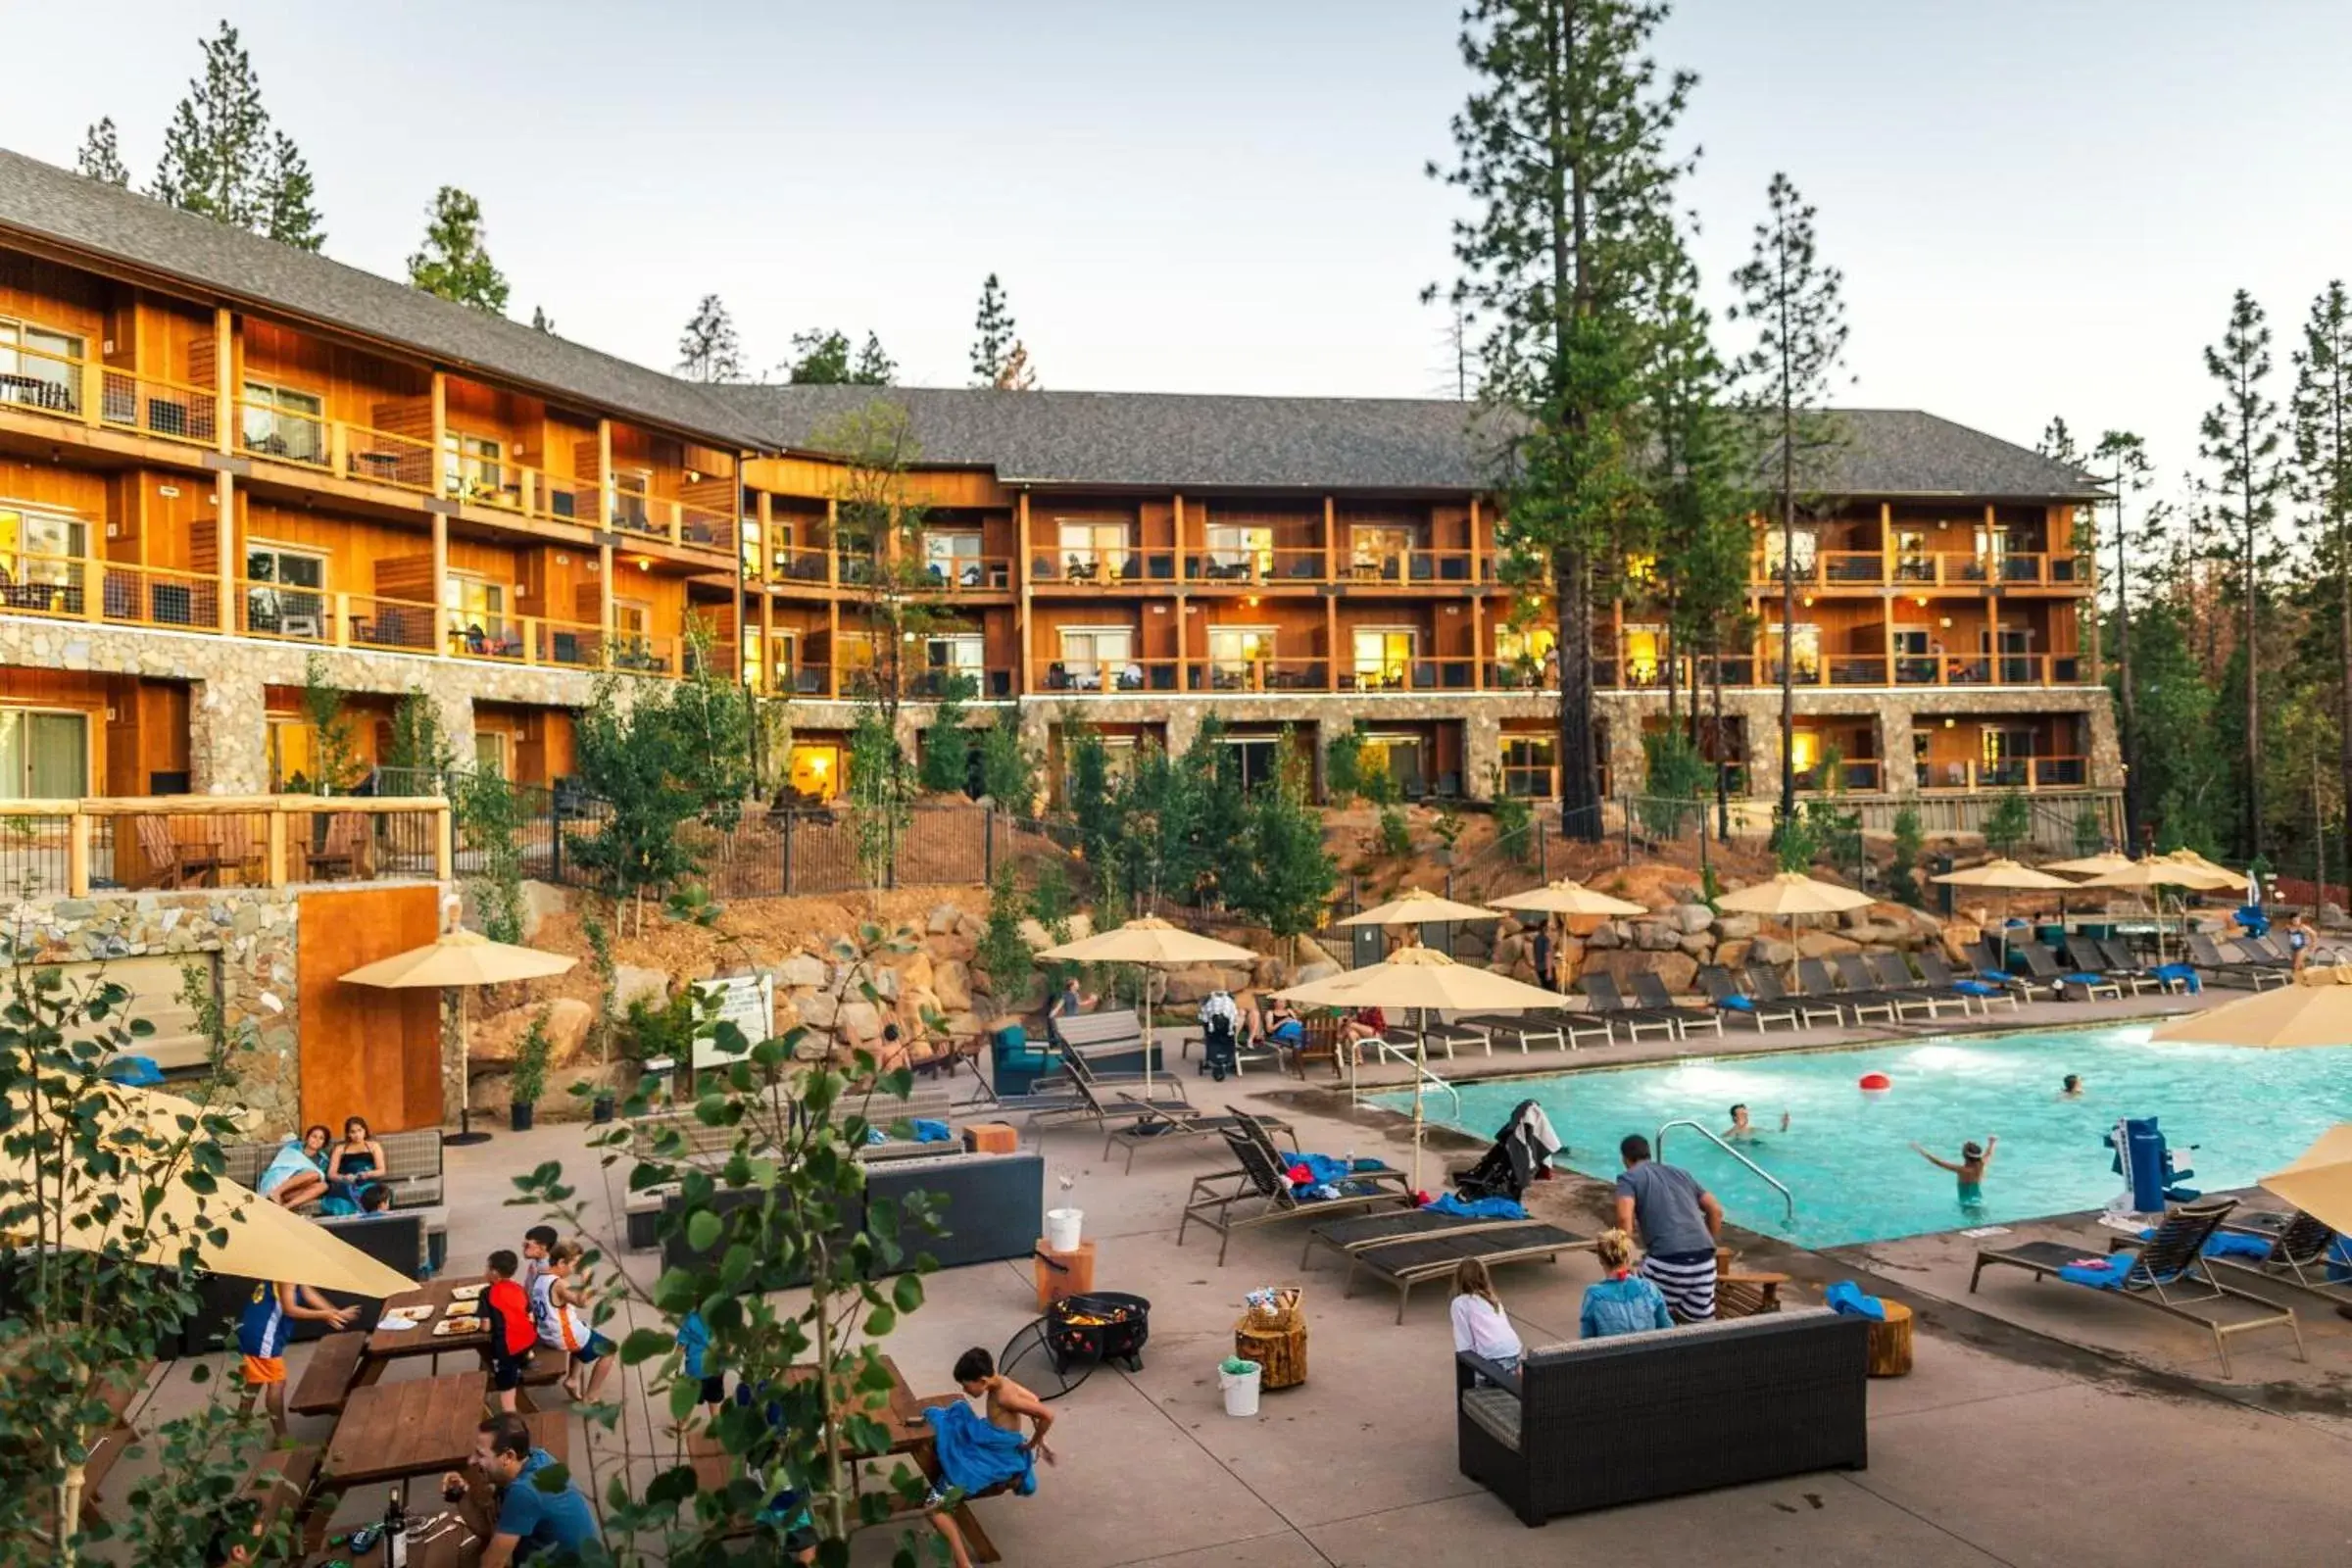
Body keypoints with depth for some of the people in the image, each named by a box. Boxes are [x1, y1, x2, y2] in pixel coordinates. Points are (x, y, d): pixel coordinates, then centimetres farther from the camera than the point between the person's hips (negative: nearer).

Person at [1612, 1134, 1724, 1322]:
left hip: (1667, 1260, -5)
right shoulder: (1680, 1172, 25)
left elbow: (1624, 1217, -11)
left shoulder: (1629, 1178, 7)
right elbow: (1716, 1210, 23)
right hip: (1704, 1258, 5)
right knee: (1699, 1321, 16)